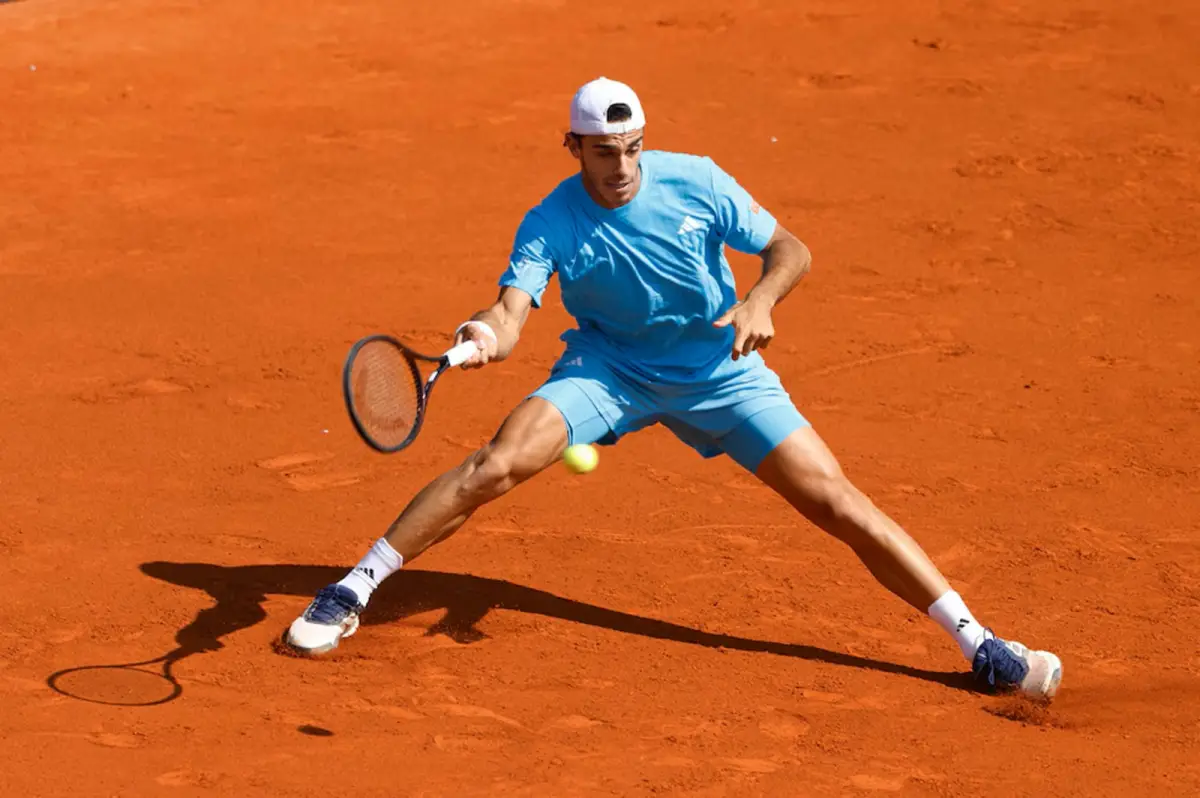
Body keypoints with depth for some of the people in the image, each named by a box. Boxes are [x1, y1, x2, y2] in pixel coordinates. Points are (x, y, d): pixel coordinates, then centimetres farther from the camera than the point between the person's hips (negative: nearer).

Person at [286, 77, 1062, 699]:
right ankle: (352, 593, -8)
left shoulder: (696, 183, -16)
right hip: (609, 368, 0)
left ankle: (979, 646, -5)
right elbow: (513, 313, -28)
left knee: (837, 502, -10)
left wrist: (760, 301, -29)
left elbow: (790, 250, -8)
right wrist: (486, 334, -53)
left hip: (719, 369, 0)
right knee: (498, 463, -22)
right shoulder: (549, 224, -17)